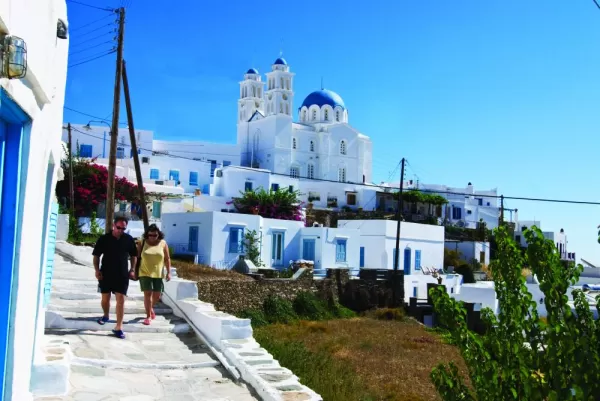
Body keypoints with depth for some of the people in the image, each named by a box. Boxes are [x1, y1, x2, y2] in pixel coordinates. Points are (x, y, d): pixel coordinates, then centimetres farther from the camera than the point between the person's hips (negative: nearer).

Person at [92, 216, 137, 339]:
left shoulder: (129, 239, -1)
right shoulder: (104, 239, -5)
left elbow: (133, 255, 10)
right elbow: (96, 255, 0)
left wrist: (132, 269, 2)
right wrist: (97, 270, -9)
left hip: (122, 275, 0)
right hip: (106, 274, 0)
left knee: (121, 300, -6)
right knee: (105, 298, 14)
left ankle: (118, 327, -2)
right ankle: (106, 316, 43)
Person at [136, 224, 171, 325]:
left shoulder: (163, 243, -1)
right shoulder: (142, 243, -2)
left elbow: (167, 259, 2)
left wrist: (169, 272, -1)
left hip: (158, 274, 2)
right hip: (145, 273, -1)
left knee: (157, 295, 8)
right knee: (147, 294, -6)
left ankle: (151, 308, 38)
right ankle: (148, 316, 3)